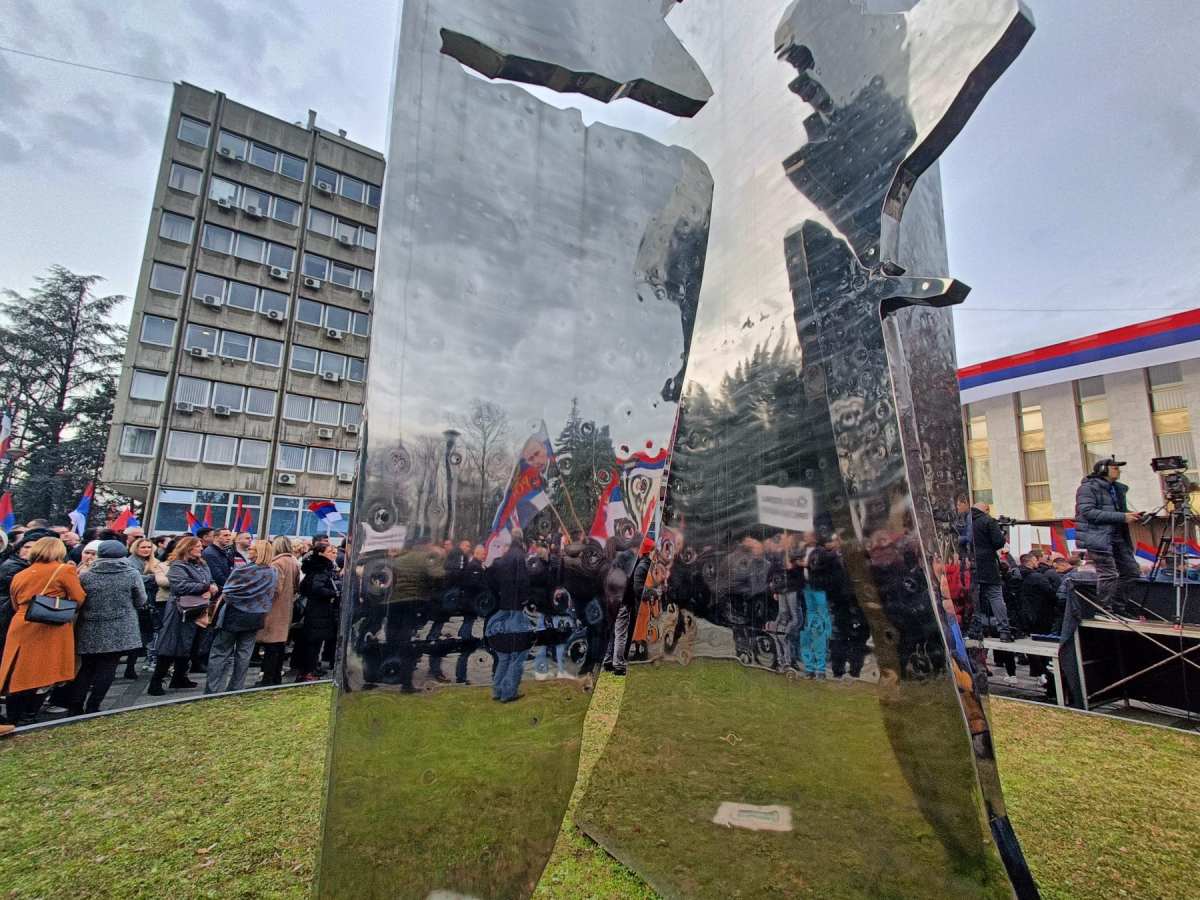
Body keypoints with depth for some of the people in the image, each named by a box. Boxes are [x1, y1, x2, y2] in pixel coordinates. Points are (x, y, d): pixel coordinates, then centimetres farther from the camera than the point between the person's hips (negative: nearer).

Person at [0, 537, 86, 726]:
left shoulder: (19, 576, 13)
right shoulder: (65, 570, -7)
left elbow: (16, 606, 23)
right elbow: (79, 599, -6)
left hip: (21, 629, 6)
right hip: (51, 631, -6)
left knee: (18, 677, 14)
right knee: (42, 677, 4)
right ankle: (26, 719, 7)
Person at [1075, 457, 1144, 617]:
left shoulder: (1118, 488, 18)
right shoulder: (1088, 487, -9)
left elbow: (1120, 511, 26)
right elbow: (1088, 512, -19)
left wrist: (1131, 515, 3)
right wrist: (1122, 517, -20)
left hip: (1117, 537, 9)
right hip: (1098, 537, -9)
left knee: (1131, 571, 10)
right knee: (1108, 574, -9)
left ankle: (1119, 609, 22)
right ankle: (1105, 611, 1)